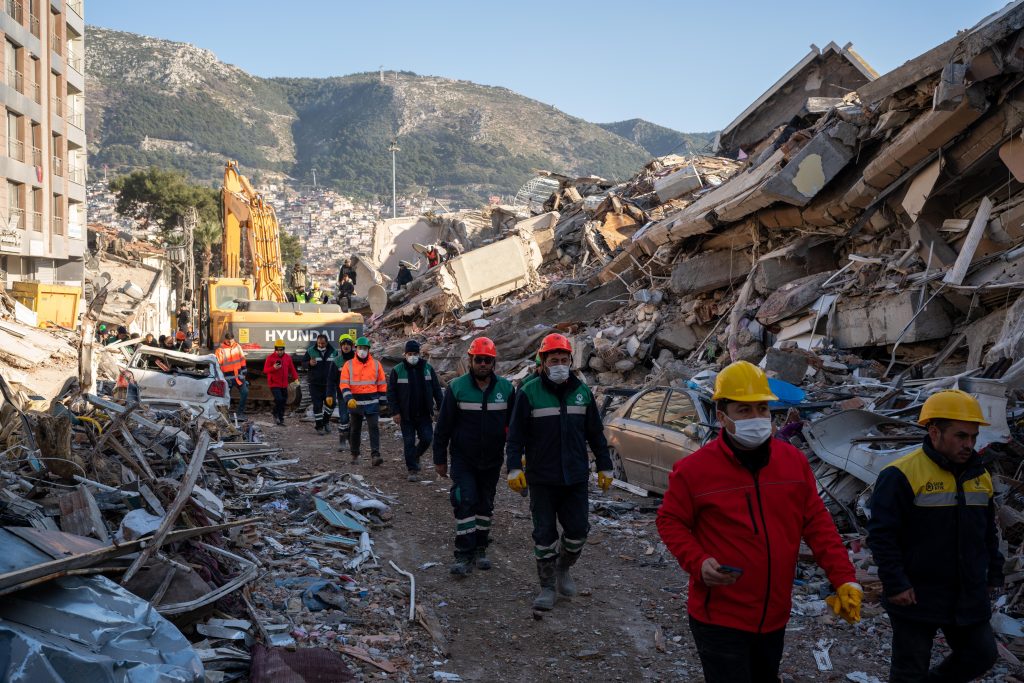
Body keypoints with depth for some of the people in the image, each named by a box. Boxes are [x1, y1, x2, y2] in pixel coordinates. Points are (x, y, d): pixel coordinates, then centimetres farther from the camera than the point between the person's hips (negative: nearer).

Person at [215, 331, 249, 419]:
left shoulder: (237, 347, 6)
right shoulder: (220, 350, -7)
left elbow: (242, 359, 14)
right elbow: (217, 364, -6)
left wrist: (244, 371, 13)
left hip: (238, 375, 4)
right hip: (227, 377, -4)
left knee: (245, 392, -5)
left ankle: (240, 412, 5)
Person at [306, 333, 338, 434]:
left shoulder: (333, 352, 3)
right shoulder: (310, 351, -2)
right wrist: (309, 363, -19)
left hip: (328, 383, 2)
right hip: (315, 383, -2)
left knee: (331, 403, 3)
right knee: (317, 405, -1)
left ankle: (326, 421, 27)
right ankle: (319, 426, 9)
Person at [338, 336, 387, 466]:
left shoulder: (376, 364, 3)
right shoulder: (348, 365, 0)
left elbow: (382, 384, 7)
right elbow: (343, 384, -6)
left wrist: (382, 401, 6)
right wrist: (349, 399, -20)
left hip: (372, 403, 0)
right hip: (355, 403, 0)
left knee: (374, 427, -11)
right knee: (356, 429, 13)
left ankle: (375, 455, -16)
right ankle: (355, 454, 27)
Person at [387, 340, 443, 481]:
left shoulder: (427, 368, 3)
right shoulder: (397, 370, -3)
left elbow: (437, 390, 7)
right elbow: (391, 393, -2)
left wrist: (441, 409, 2)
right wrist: (395, 412, -9)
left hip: (424, 414, 2)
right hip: (406, 415, -2)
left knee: (427, 439, -2)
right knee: (409, 442, 1)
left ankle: (415, 456, 28)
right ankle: (412, 470, 9)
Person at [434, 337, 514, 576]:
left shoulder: (506, 388, -2)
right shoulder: (456, 387, -9)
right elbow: (443, 426, -3)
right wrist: (440, 459, -2)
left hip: (492, 460, 3)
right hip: (463, 459, -3)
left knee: (485, 504, 13)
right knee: (466, 502, -10)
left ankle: (480, 550, 26)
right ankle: (464, 556, -4)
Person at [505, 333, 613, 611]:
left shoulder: (582, 392, 6)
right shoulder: (529, 393, -5)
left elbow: (595, 433, 12)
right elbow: (516, 434, -5)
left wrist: (604, 467, 10)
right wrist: (514, 467, -14)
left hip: (576, 478, 3)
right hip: (542, 479, -3)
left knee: (577, 530, 6)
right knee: (545, 534, 4)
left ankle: (563, 569, 32)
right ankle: (547, 586, 17)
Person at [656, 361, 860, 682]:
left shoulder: (794, 461, -3)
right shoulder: (694, 468, -15)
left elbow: (818, 524, 2)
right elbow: (670, 522, -5)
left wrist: (844, 580, -5)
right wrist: (698, 563, -21)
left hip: (775, 616, 5)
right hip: (719, 620, -5)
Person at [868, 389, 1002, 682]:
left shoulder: (979, 476, 8)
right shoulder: (901, 475, -17)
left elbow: (988, 531, 20)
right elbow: (881, 534, -18)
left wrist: (994, 572, 19)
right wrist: (895, 584, -20)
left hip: (968, 598, 7)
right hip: (917, 598, -6)